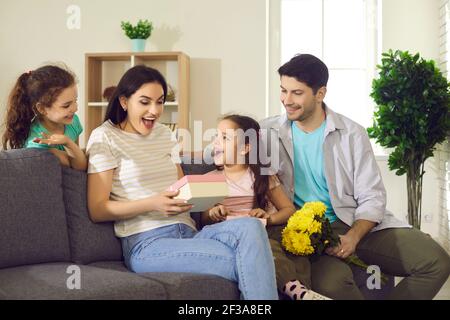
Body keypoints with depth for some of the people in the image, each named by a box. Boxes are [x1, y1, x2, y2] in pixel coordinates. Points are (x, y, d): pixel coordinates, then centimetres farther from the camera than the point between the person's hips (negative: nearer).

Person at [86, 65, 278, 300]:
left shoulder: (164, 134, 22)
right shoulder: (105, 137, 3)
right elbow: (97, 210, -4)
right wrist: (153, 203, -19)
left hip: (188, 233, 6)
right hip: (146, 243, -6)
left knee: (250, 226, -28)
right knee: (244, 263, -30)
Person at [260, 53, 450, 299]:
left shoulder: (352, 134, 0)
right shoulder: (269, 131, 3)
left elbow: (372, 198, -1)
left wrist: (352, 238, -19)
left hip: (358, 224, 2)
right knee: (330, 282, -36)